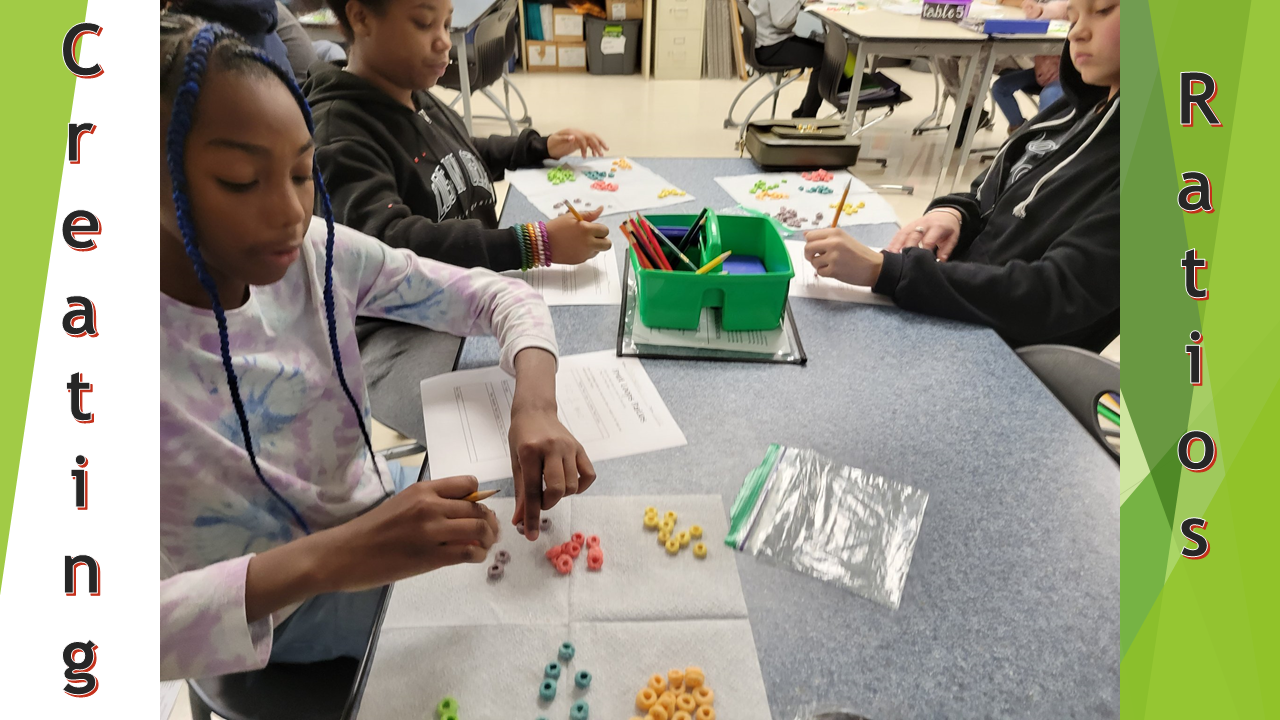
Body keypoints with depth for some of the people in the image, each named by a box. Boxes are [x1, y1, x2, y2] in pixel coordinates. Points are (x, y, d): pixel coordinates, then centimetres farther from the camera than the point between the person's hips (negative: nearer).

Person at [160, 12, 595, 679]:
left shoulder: (319, 254, -13)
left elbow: (501, 296, -9)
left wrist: (535, 404, -29)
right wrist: (321, 560, -47)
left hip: (389, 511, 5)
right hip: (274, 618, -4)